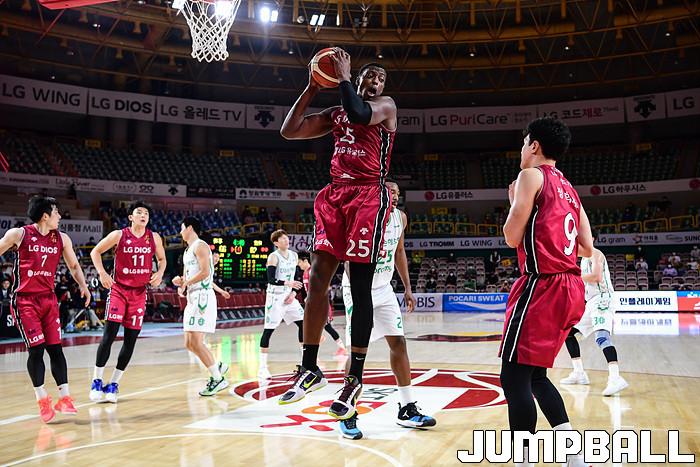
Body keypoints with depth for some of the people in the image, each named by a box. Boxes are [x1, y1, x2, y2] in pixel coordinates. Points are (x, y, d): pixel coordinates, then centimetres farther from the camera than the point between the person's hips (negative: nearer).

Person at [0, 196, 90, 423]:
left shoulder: (62, 239, 6)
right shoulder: (18, 234, -7)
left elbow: (74, 265, 18)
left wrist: (83, 286, 8)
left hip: (48, 299, 4)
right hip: (24, 300, -4)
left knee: (55, 348, 0)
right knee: (36, 349, -7)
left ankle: (65, 398, 4)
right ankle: (42, 399, 7)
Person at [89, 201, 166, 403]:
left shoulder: (154, 238, 2)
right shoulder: (119, 235, -6)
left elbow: (162, 259, 17)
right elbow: (95, 252, 3)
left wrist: (159, 273, -3)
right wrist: (102, 273, -11)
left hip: (139, 292, 3)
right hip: (118, 289, -3)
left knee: (131, 339, 3)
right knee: (109, 334, -12)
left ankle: (114, 384, 15)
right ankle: (97, 381, 2)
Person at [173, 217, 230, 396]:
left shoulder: (200, 246, -9)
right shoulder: (187, 250, 21)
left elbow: (204, 272, -20)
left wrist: (185, 283, -11)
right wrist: (181, 281, 5)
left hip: (203, 296, -10)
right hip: (192, 298, 10)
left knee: (196, 342, -12)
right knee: (189, 344, 9)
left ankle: (218, 379, -3)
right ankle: (217, 367, 21)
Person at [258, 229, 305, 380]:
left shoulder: (294, 255, 8)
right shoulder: (273, 257, -11)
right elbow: (271, 279, -19)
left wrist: (293, 293, 0)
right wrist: (287, 283, -32)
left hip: (289, 296, 7)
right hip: (275, 297, -7)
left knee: (304, 323, 3)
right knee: (269, 330, -6)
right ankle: (262, 368, 0)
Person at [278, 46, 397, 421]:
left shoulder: (385, 106, 6)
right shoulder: (335, 114, 22)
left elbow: (361, 115, -18)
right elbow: (289, 130, 15)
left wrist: (342, 77, -4)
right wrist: (312, 88, 12)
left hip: (368, 196, -5)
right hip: (335, 195, 5)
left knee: (360, 288, -6)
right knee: (316, 281, -3)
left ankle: (355, 379, 2)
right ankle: (310, 369, 8)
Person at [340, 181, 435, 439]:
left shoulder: (400, 217, 1)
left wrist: (408, 288, 11)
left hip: (384, 288, 7)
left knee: (398, 343, 5)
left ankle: (407, 409, 16)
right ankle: (348, 414, 3)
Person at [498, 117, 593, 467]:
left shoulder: (531, 176, -5)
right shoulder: (568, 189, 19)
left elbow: (513, 237, -10)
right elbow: (587, 248, 16)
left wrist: (514, 201, 7)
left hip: (542, 285, -9)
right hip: (570, 287, 9)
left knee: (514, 376, -4)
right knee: (535, 375, 17)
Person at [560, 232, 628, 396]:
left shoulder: (595, 253, -6)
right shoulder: (585, 258, 23)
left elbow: (596, 277, -22)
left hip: (602, 299, -10)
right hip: (591, 302, 10)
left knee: (602, 336, -30)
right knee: (569, 333, 12)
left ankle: (615, 378, -41)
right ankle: (579, 374, 17)